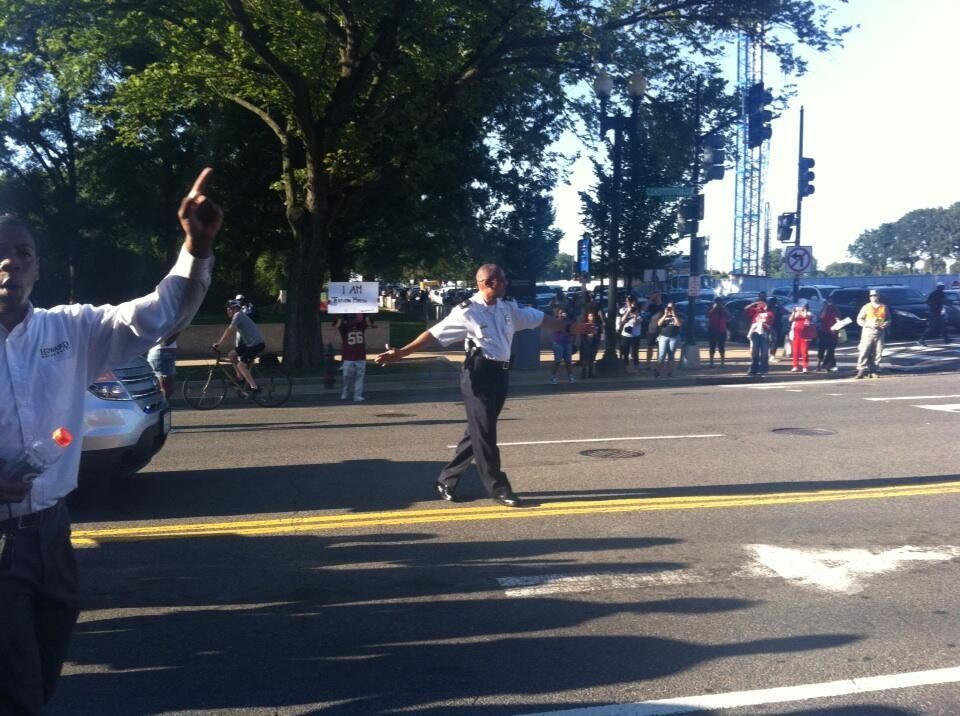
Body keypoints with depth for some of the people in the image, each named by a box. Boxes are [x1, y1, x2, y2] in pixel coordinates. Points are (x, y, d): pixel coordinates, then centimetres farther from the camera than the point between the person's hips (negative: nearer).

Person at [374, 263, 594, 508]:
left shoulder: (508, 307, 8)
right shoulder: (467, 311, -12)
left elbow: (538, 318, 21)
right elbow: (435, 333, -15)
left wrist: (569, 327, 29)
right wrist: (401, 352, -22)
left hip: (500, 373, 7)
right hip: (478, 374, -7)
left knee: (478, 430, 13)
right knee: (484, 432, -1)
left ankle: (447, 479, 26)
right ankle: (499, 489, 10)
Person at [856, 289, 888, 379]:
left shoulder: (884, 307, 10)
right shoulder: (866, 307, 5)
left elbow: (888, 319, 15)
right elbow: (859, 320, 1)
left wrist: (885, 324, -7)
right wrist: (869, 324, -14)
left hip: (879, 333, 2)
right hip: (868, 332, -2)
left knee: (877, 353, 2)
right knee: (864, 352, -10)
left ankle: (874, 371, 8)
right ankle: (861, 370, -9)